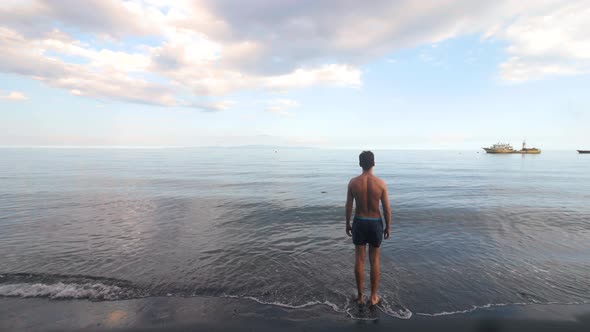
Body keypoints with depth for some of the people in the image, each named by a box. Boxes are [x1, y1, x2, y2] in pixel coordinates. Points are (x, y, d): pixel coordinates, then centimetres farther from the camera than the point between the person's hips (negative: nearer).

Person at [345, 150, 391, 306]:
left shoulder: (353, 182, -11)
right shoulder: (381, 183, -13)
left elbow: (348, 206, -5)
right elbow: (387, 209, -8)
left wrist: (347, 224, 9)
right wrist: (388, 227, 6)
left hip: (359, 223, 0)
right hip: (376, 224, 0)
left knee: (359, 259, 12)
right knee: (374, 261, 14)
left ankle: (360, 296, 25)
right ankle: (373, 296, 26)